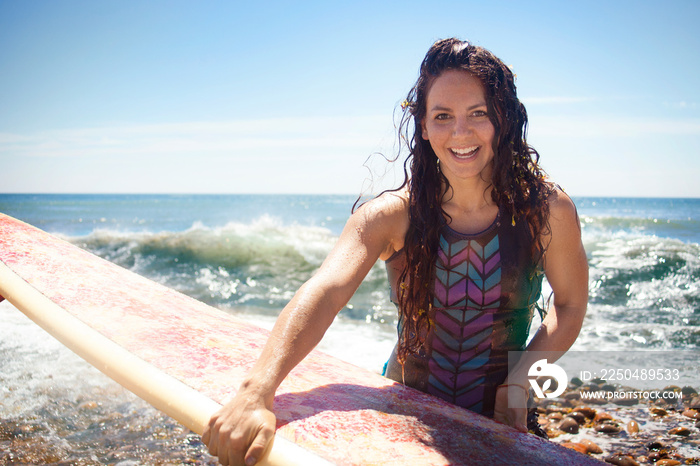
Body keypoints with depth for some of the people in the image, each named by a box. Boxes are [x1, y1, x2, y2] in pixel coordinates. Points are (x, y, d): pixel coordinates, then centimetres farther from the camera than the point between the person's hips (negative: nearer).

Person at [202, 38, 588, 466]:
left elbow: (570, 306, 4)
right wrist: (258, 392, -48)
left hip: (498, 427, 1)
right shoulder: (393, 215, -15)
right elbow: (326, 290, -32)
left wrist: (519, 382, -11)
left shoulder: (547, 210, -12)